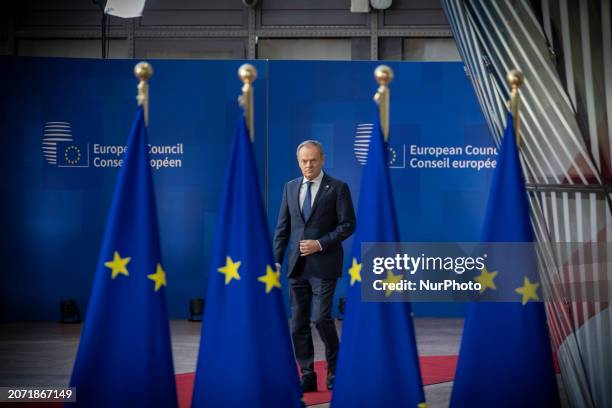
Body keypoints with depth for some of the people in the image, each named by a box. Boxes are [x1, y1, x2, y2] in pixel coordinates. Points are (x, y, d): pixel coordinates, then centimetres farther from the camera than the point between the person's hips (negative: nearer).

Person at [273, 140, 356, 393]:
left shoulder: (338, 188, -3)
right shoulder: (290, 187, 11)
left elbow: (348, 225, -5)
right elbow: (283, 227, 12)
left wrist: (320, 244, -14)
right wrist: (277, 260, 5)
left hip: (323, 265, -5)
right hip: (297, 265, 5)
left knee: (321, 318, -11)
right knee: (298, 322, 5)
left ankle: (334, 369, 12)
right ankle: (307, 376, 14)